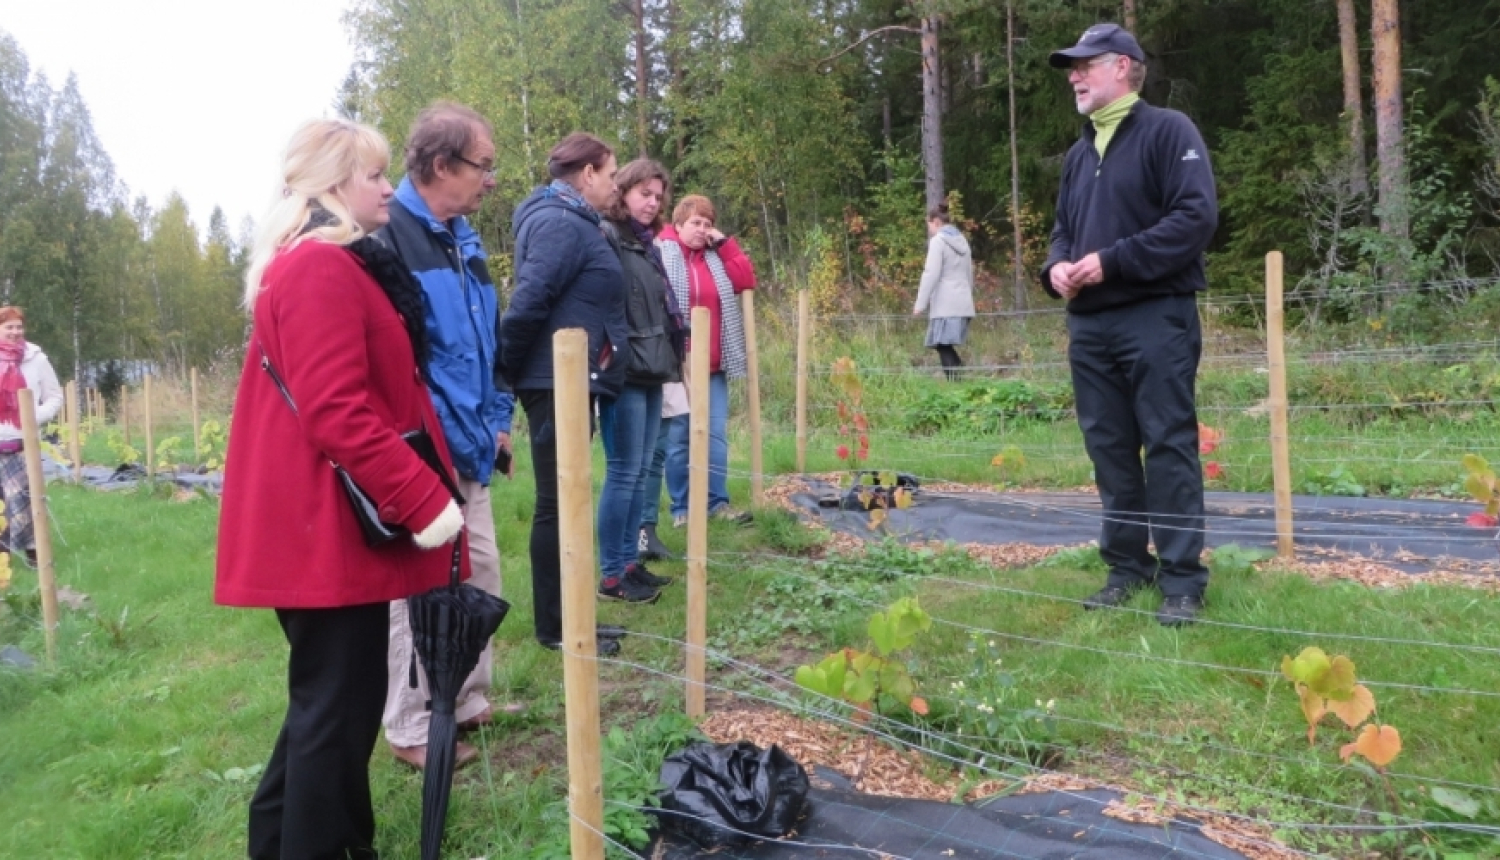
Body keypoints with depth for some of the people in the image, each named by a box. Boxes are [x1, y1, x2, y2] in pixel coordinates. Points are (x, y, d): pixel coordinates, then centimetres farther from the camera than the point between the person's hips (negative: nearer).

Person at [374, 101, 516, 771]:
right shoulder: (389, 237, -14)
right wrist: (436, 441, -19)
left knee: (480, 574, 15)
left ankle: (469, 700, 31)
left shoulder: (461, 239, 15)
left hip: (469, 448, 9)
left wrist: (496, 420, 14)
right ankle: (410, 729, 15)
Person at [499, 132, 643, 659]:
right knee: (558, 503, -2)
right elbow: (528, 303, -23)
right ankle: (554, 627, 9)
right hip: (558, 384, -10)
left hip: (567, 383, 10)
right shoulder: (563, 224, -14)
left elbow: (530, 302, 17)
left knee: (563, 500, 15)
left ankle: (564, 614, 27)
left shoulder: (566, 221, 17)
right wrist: (511, 371, -13)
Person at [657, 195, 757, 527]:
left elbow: (746, 281, 7)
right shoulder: (660, 254, -3)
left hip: (713, 365, 5)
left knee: (716, 434, 5)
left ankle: (717, 501, 12)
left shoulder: (717, 257, 15)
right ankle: (681, 507, 10)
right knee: (678, 437, 2)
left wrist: (725, 243, 4)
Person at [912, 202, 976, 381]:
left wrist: (920, 304, -12)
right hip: (963, 303, 8)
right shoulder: (961, 240, 19)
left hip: (946, 305, -8)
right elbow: (969, 273, 24)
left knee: (943, 346, -9)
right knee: (946, 345, 11)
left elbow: (931, 274, -13)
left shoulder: (938, 240, -5)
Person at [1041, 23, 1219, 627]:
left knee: (1169, 448, -4)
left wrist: (1112, 260, -18)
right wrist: (1056, 267, 1)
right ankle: (1126, 567, 19)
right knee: (1109, 451, 9)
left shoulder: (1168, 131, -2)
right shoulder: (1079, 154, 20)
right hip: (1089, 325, 7)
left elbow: (1197, 215, -13)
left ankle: (1182, 581, 2)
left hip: (1155, 320, -7)